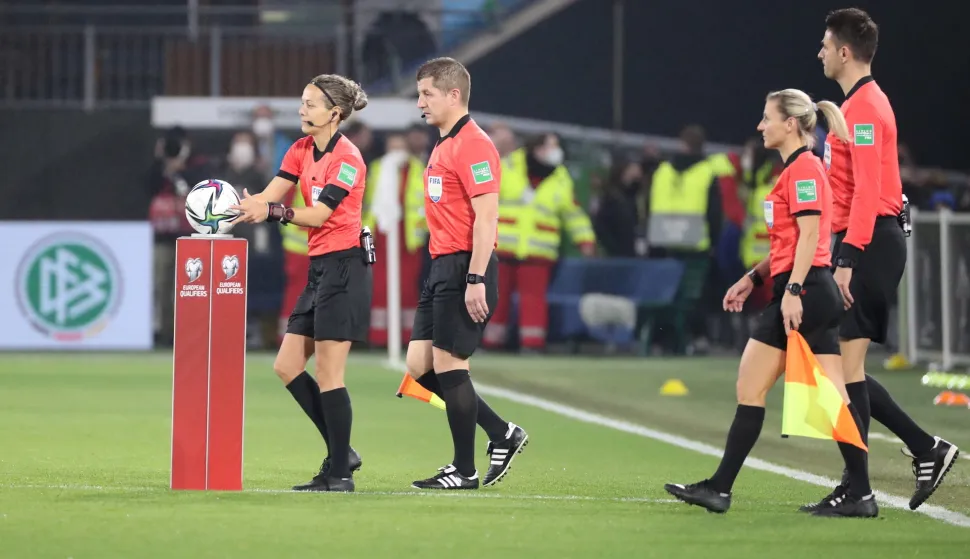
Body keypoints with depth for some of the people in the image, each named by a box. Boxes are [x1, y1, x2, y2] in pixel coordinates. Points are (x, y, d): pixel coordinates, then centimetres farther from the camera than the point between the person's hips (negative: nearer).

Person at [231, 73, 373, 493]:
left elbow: (318, 214, -20)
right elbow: (269, 196, 2)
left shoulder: (347, 158, -14)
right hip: (319, 267, 9)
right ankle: (341, 453, 16)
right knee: (287, 366, 8)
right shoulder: (301, 150, 10)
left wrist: (272, 212, -33)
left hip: (344, 268, -9)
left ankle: (340, 473, 0)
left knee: (328, 375, -7)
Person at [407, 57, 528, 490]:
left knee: (448, 366, -6)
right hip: (442, 267, 10)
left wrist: (475, 280, -23)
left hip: (465, 269, -10)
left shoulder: (473, 145, -13)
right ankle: (502, 435, 15)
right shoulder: (443, 146, 18)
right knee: (419, 365, 7)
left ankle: (465, 471, 3)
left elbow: (486, 217, -19)